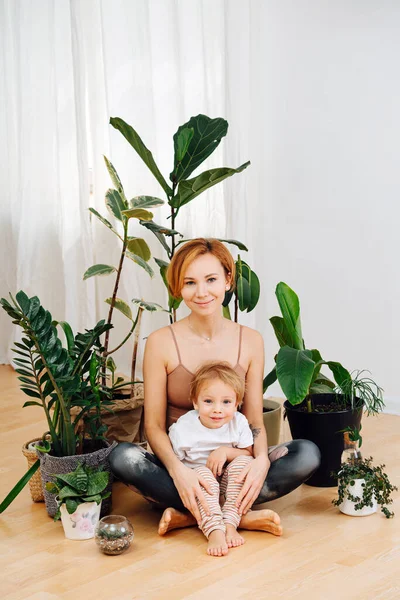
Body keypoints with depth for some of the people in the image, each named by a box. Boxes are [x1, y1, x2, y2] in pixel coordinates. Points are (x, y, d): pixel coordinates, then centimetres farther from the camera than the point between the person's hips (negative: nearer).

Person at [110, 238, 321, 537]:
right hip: (179, 465, -2)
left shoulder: (250, 341, 2)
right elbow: (154, 425, -7)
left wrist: (261, 460, -22)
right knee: (122, 457, -31)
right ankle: (243, 517, -26)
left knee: (307, 453, -22)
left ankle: (186, 515, -22)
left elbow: (255, 421, 1)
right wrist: (178, 470, -27)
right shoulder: (161, 343, -5)